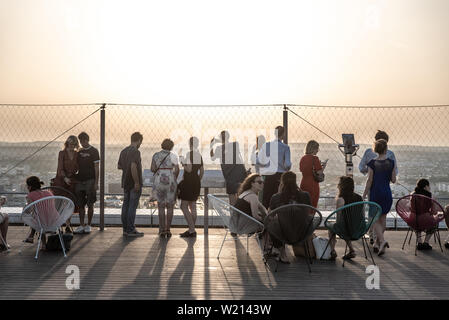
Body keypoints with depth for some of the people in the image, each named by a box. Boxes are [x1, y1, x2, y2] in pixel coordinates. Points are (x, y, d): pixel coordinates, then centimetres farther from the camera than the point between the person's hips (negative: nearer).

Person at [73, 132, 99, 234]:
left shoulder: (94, 151, -1)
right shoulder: (79, 152, 14)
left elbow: (96, 168, -5)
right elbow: (76, 166, 17)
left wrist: (96, 182, -11)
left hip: (90, 180, -5)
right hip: (80, 180, 5)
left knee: (90, 204, 0)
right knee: (80, 205, 4)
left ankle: (88, 226, 7)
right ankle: (81, 226, 8)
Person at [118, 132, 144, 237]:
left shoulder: (123, 151, 11)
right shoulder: (135, 151, -16)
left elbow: (119, 166, 17)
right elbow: (133, 167, -26)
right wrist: (137, 182, -22)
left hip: (125, 183, 8)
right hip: (134, 184, -8)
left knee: (126, 205, 11)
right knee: (132, 206, -4)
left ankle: (125, 229, 16)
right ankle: (130, 230, -2)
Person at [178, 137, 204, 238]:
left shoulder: (189, 154, -14)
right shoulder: (199, 155, 11)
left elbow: (189, 169, -22)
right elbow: (202, 171, 15)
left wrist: (183, 164, -4)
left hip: (189, 181, -8)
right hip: (196, 182, 9)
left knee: (184, 206, -5)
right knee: (192, 206, 12)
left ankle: (192, 230, -11)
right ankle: (191, 230, 16)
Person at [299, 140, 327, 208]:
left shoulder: (302, 158, 7)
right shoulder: (315, 158, -12)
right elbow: (319, 172, -15)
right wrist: (324, 166, 5)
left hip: (303, 184, 7)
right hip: (313, 184, -6)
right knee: (313, 206, 0)